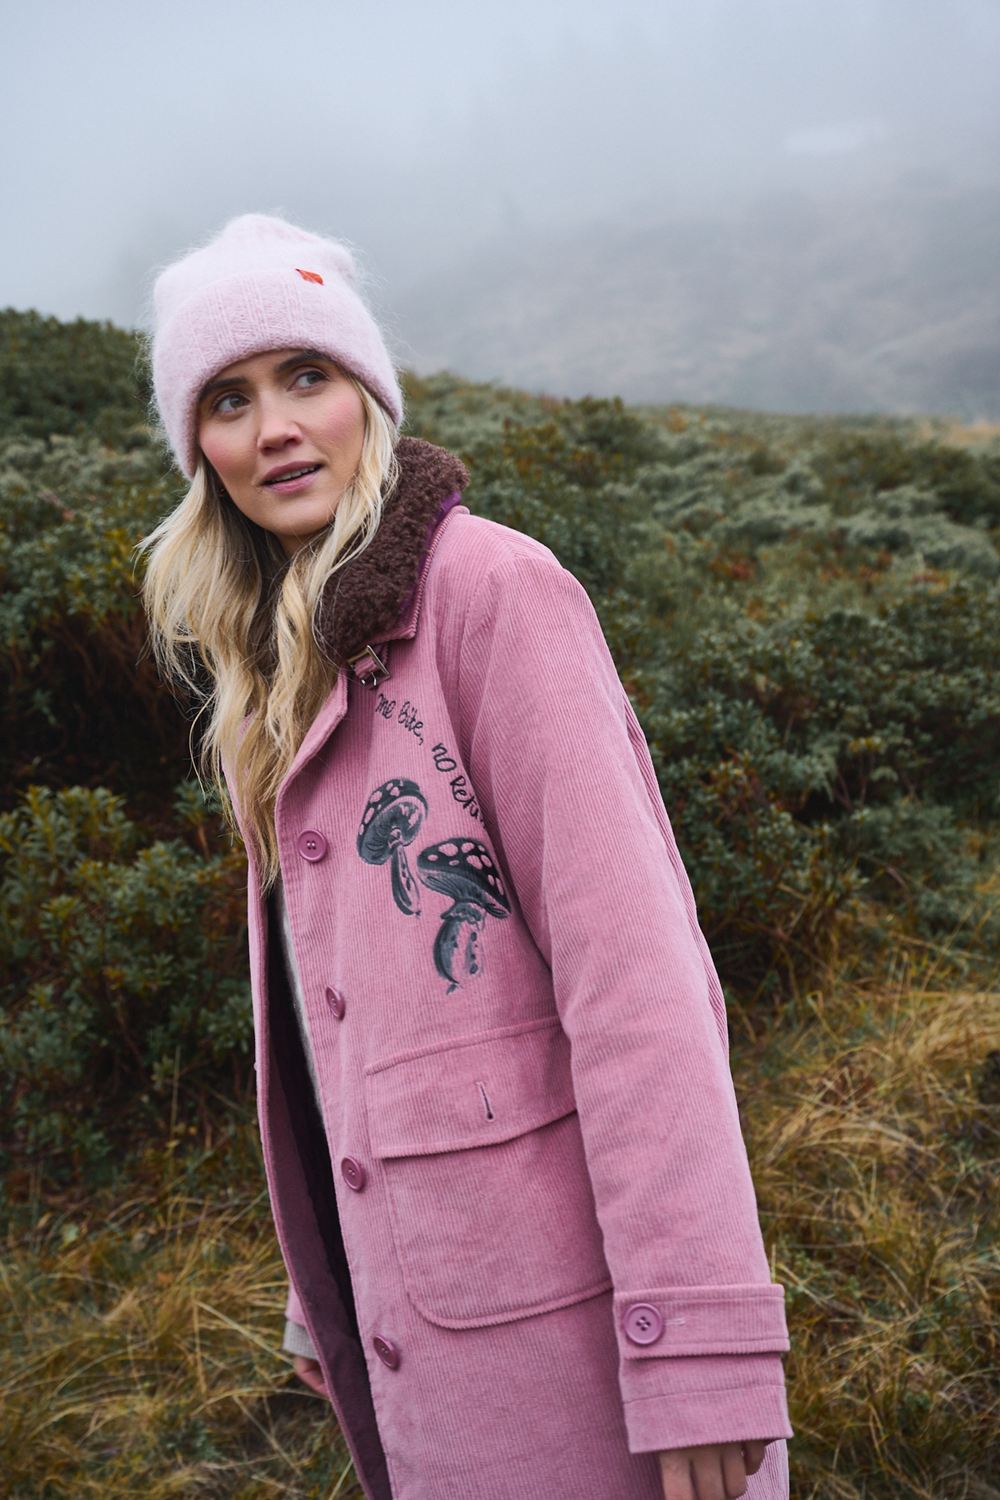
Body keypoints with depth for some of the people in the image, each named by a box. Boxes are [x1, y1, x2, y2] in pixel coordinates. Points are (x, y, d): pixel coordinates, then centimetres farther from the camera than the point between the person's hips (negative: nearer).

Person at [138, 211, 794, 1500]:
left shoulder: (488, 584, -11)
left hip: (547, 1291, -7)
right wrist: (326, 1293, 16)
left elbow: (626, 957, -19)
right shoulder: (291, 672, 12)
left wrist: (697, 1339, -22)